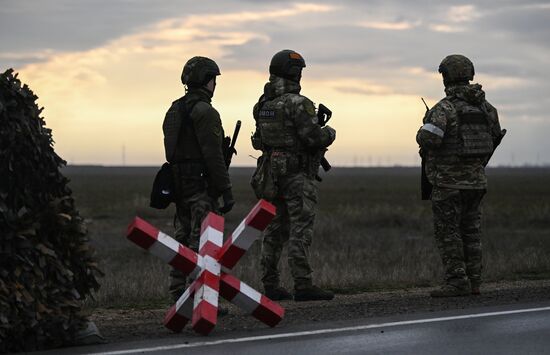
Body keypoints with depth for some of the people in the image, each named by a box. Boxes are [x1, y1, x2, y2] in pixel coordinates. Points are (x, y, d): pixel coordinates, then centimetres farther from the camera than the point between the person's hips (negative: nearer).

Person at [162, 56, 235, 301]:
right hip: (202, 185, -9)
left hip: (179, 182, 9)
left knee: (183, 240, 12)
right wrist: (226, 191, -15)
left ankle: (179, 297, 13)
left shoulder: (174, 109, 14)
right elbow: (213, 155, -18)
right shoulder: (205, 112, -13)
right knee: (202, 243, -8)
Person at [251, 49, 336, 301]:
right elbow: (314, 138, -20)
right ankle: (302, 285, -9)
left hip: (271, 174, 8)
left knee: (275, 229, 11)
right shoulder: (298, 104, -16)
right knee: (300, 229, -6)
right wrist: (329, 133, 2)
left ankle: (270, 285, 13)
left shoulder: (263, 105, 9)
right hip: (298, 176, -8)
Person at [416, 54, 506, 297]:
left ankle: (457, 282, -6)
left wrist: (424, 136, -3)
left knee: (447, 233, -1)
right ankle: (473, 282, 12)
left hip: (449, 181, -6)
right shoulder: (484, 106, 7)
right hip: (476, 180, 6)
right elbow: (495, 134, 18)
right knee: (471, 232, 12)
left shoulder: (445, 108, -14)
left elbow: (428, 138, -26)